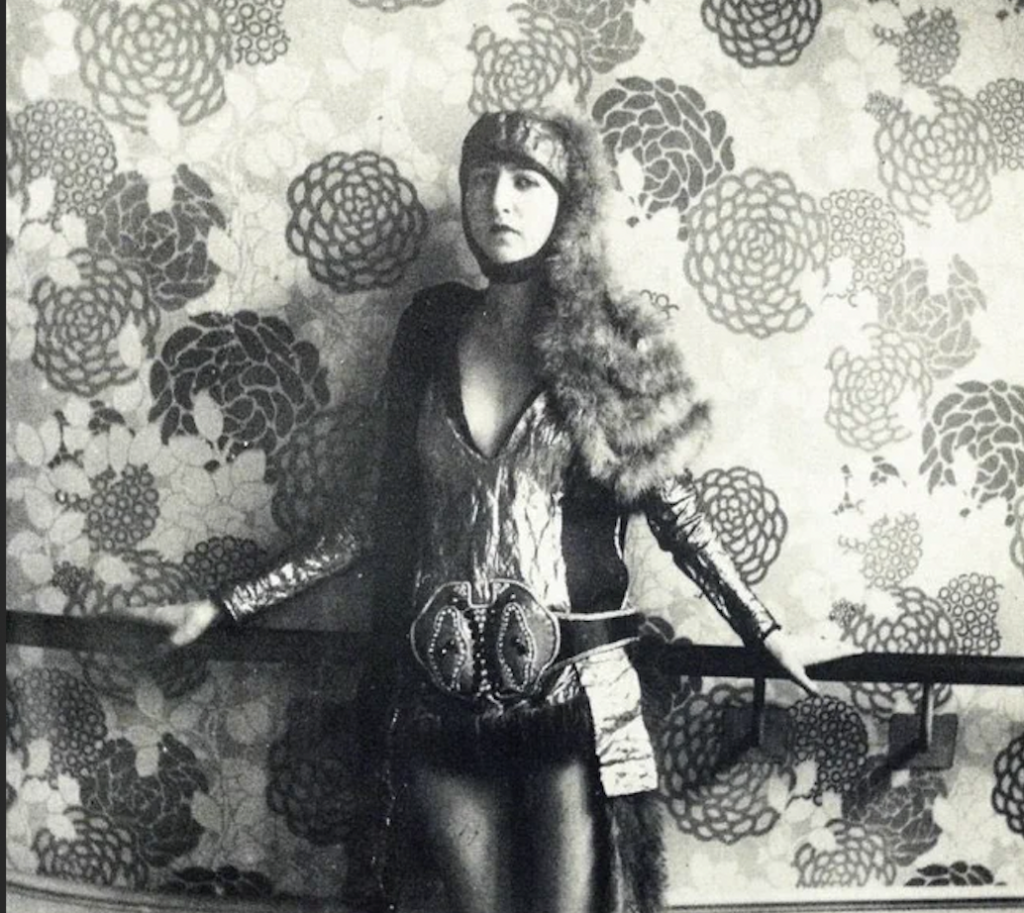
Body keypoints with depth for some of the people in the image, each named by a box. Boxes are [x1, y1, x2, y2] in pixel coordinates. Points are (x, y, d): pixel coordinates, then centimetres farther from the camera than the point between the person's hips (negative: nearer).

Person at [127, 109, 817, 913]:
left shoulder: (611, 341, -2)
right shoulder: (433, 327, 4)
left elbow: (674, 510, 2)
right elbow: (386, 513, 7)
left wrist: (766, 633, -5)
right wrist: (226, 605, 7)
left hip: (575, 691, -2)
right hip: (440, 696, 2)